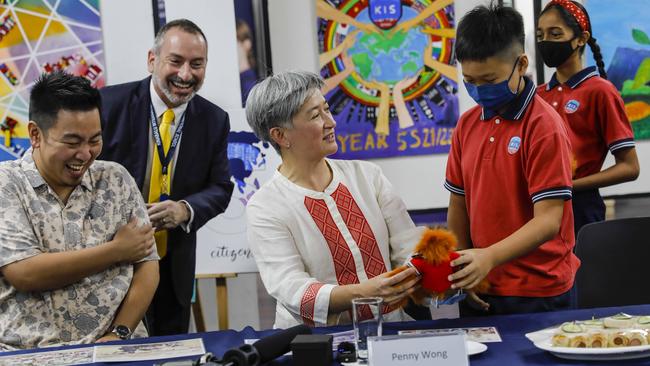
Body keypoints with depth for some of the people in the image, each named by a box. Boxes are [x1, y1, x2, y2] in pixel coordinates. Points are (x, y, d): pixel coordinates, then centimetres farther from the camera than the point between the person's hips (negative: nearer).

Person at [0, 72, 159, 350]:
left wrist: (119, 335, -8)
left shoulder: (116, 179, 10)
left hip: (116, 347, 3)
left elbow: (146, 266, 7)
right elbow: (23, 274, -12)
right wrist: (117, 250, -5)